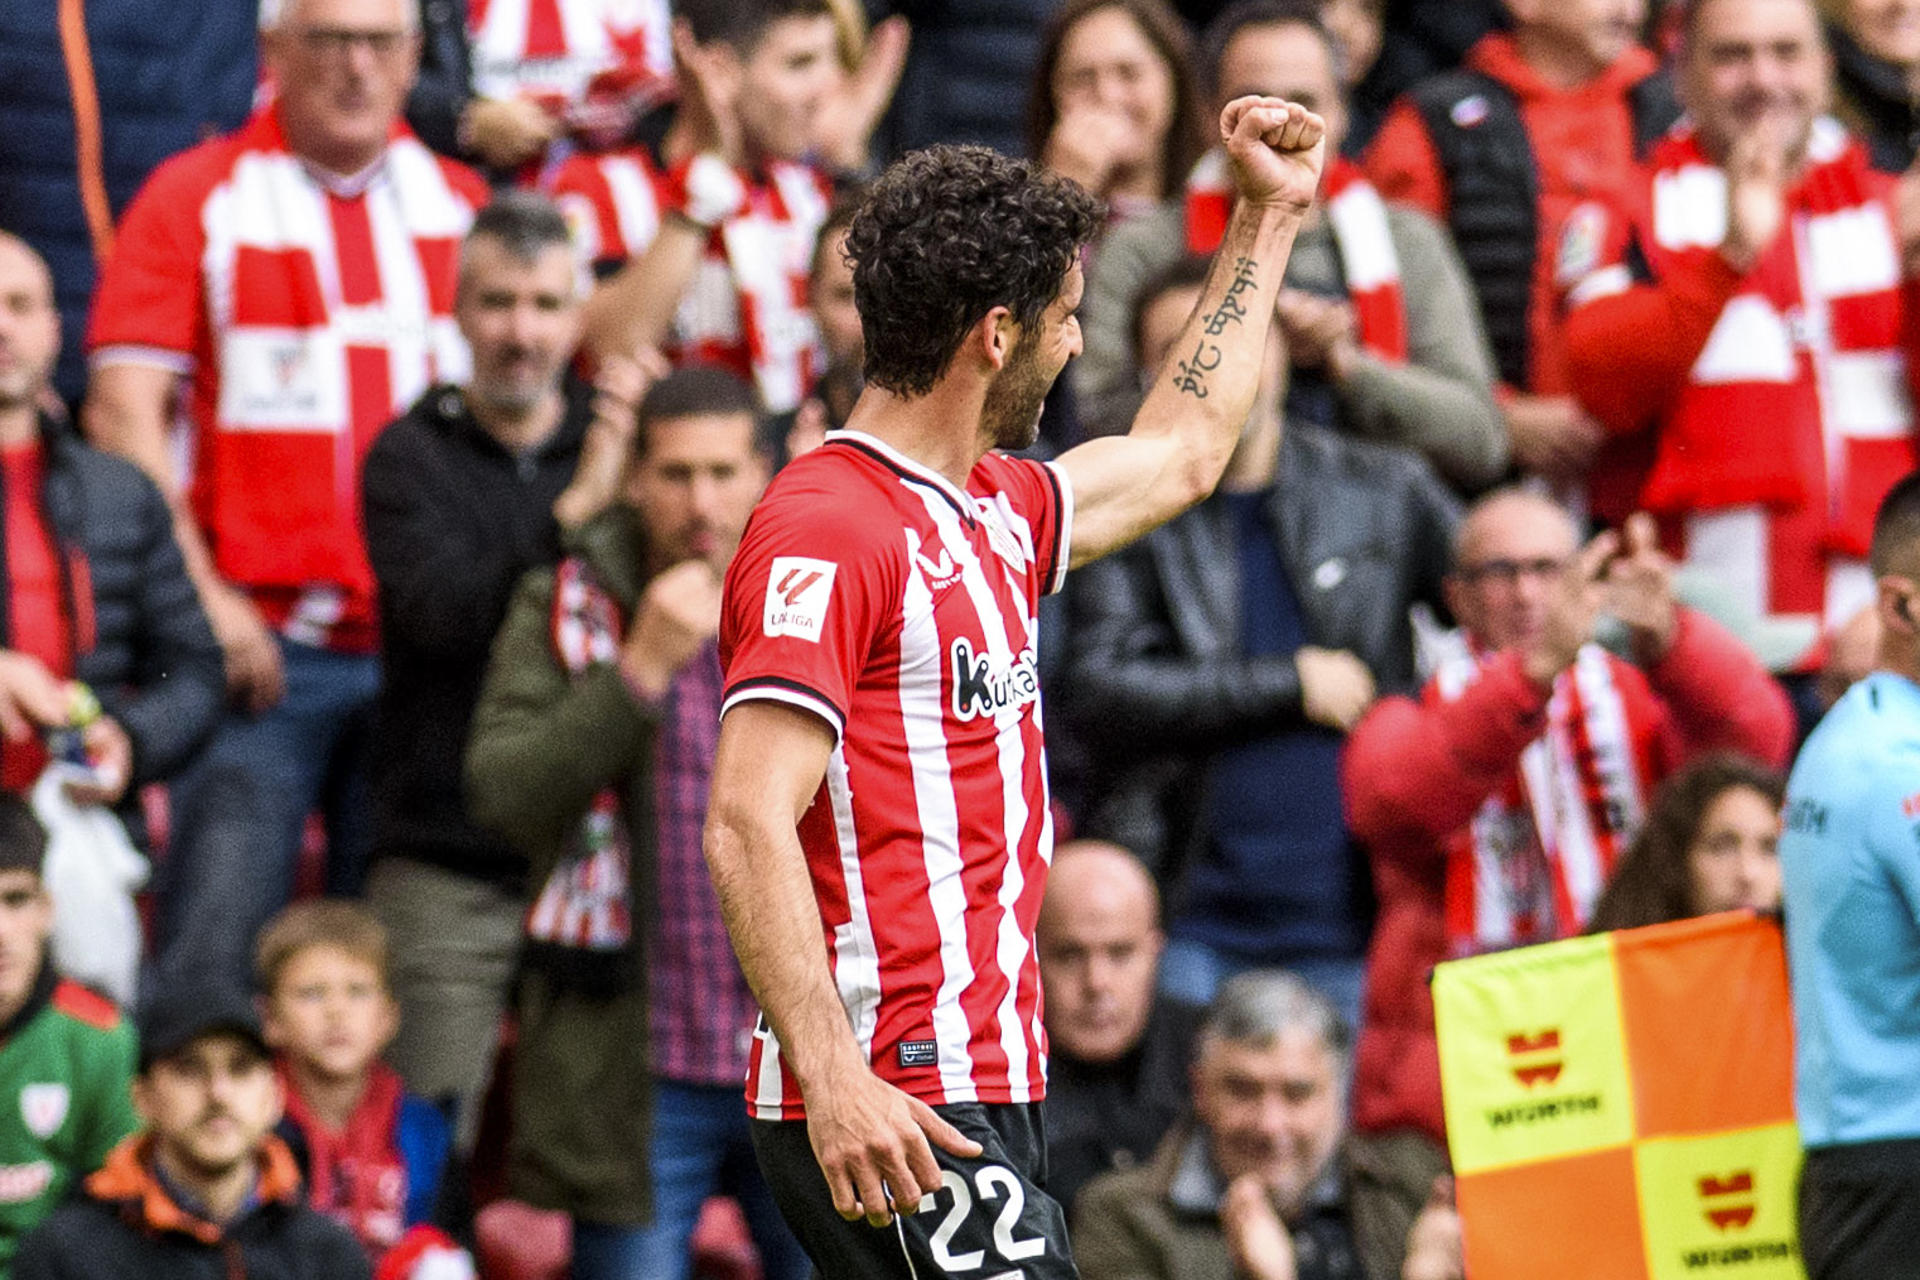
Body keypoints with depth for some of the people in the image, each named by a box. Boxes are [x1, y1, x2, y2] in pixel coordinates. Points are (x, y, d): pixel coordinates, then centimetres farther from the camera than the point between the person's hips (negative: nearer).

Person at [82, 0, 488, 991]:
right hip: (260, 643, -3)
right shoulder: (196, 196, 2)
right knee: (214, 953, -9)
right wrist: (203, 595, -14)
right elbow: (125, 408, -5)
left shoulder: (462, 204, 13)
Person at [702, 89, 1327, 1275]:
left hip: (985, 1089, 10)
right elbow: (748, 825, -20)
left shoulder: (997, 510, 17)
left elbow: (1180, 455, 38)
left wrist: (1271, 218, 41)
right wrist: (831, 1077, -28)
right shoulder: (828, 530, -12)